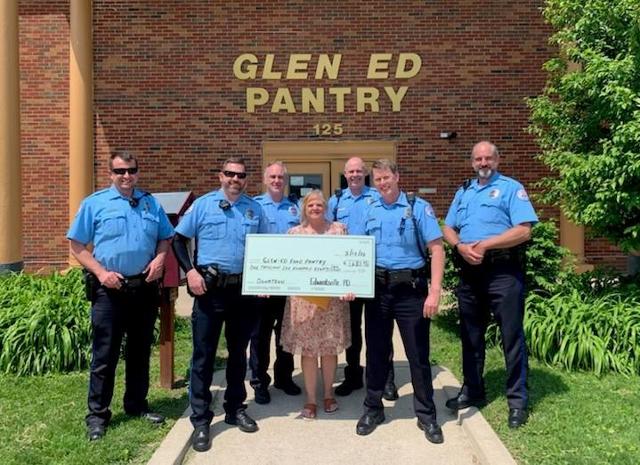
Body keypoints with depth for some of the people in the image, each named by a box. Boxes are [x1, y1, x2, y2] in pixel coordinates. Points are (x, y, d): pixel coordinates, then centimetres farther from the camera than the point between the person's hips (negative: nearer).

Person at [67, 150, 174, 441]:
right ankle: (97, 414, 15)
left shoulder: (151, 204, 10)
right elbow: (77, 245, -2)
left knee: (140, 351, 14)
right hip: (109, 290, -3)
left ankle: (137, 406, 29)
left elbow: (166, 238, 16)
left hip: (144, 289, 4)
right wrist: (101, 272, -14)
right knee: (105, 354, 2)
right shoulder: (94, 203, -1)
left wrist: (160, 258, -5)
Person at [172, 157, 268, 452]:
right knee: (204, 355, 1)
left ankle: (235, 409, 30)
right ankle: (200, 421, 11)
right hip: (209, 288, -3)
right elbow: (179, 240, 2)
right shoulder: (203, 204, 1)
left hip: (245, 290, 3)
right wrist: (190, 271, -10)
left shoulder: (255, 209, 8)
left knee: (238, 353, 14)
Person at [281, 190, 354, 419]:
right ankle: (311, 399, 16)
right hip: (303, 298, 0)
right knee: (308, 349, 3)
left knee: (330, 348, 8)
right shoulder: (294, 232, 7)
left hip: (332, 297, 0)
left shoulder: (339, 229, 5)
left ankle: (328, 394, 27)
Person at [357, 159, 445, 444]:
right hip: (377, 288, 4)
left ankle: (426, 415, 20)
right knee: (376, 351, 11)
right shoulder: (370, 212, 9)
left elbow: (436, 249, -8)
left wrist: (434, 291, -16)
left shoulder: (418, 207, -4)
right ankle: (373, 409, 27)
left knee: (418, 354, 5)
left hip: (411, 290, -3)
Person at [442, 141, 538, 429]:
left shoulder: (511, 188, -2)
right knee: (470, 335, 14)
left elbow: (523, 231, -13)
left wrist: (484, 245, -16)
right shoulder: (463, 192, 17)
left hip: (503, 272, -6)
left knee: (511, 336, 0)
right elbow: (448, 229, 14)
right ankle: (472, 391, 28)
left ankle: (517, 400, 11)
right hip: (470, 271, 6)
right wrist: (460, 246, -8)